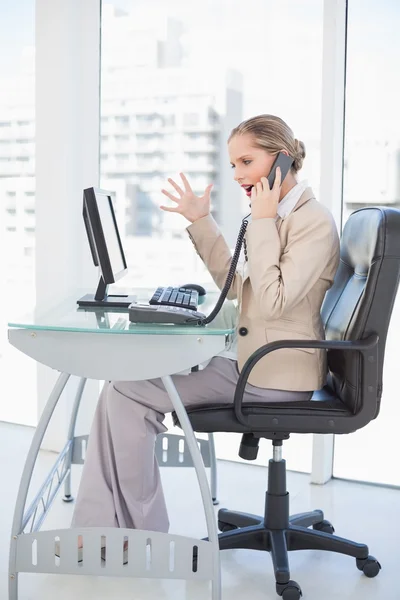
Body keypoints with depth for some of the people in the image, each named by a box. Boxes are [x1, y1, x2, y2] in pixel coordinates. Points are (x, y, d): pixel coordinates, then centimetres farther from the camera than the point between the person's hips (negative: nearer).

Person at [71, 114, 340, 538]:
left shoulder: (314, 221, -15)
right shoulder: (279, 215, 14)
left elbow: (273, 301, -24)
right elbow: (239, 288, 18)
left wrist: (261, 223, -18)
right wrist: (201, 222, 13)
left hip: (277, 375, -9)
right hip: (251, 361, 9)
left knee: (128, 390, -12)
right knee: (126, 382, -2)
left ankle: (142, 531, 2)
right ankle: (102, 527, -2)